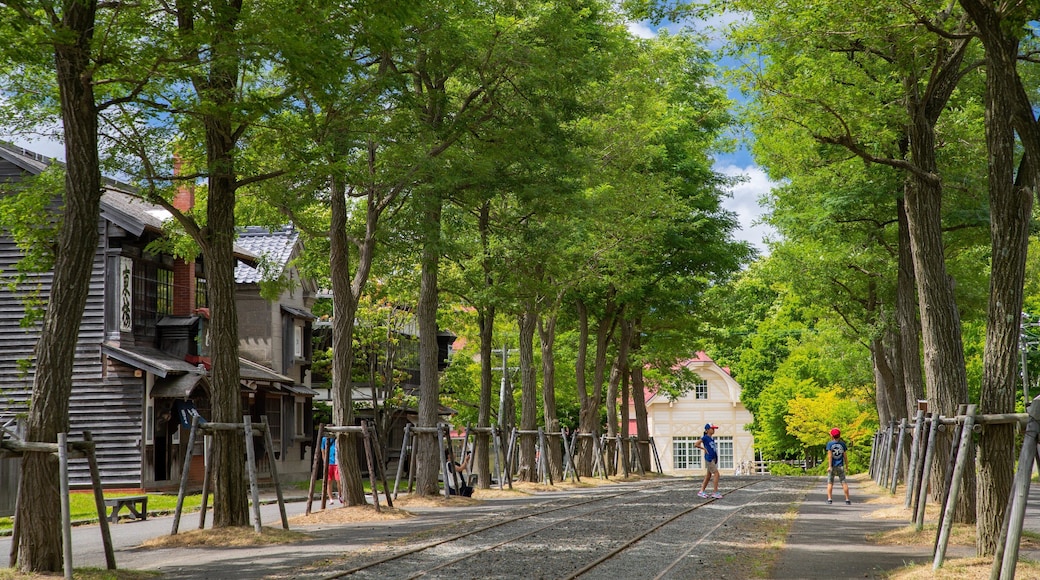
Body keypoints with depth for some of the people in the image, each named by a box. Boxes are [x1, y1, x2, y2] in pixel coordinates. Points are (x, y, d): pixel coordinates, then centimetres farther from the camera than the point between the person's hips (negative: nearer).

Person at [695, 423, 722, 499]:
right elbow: (696, 444, -13)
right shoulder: (705, 438, -9)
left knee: (708, 475, 11)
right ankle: (716, 492, -9)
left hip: (713, 459, 8)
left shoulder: (712, 438, 14)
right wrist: (704, 448, -8)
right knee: (716, 474, -12)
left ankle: (702, 491, 18)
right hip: (709, 459, -8)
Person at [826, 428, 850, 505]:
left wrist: (830, 466, -13)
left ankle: (829, 499, -5)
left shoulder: (829, 443, -6)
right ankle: (847, 500, 3)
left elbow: (830, 455, -12)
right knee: (843, 482, 5)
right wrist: (846, 465, 13)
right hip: (840, 466, 2)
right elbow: (845, 455, 3)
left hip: (832, 466, -2)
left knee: (830, 482, 5)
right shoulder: (842, 444, 1)